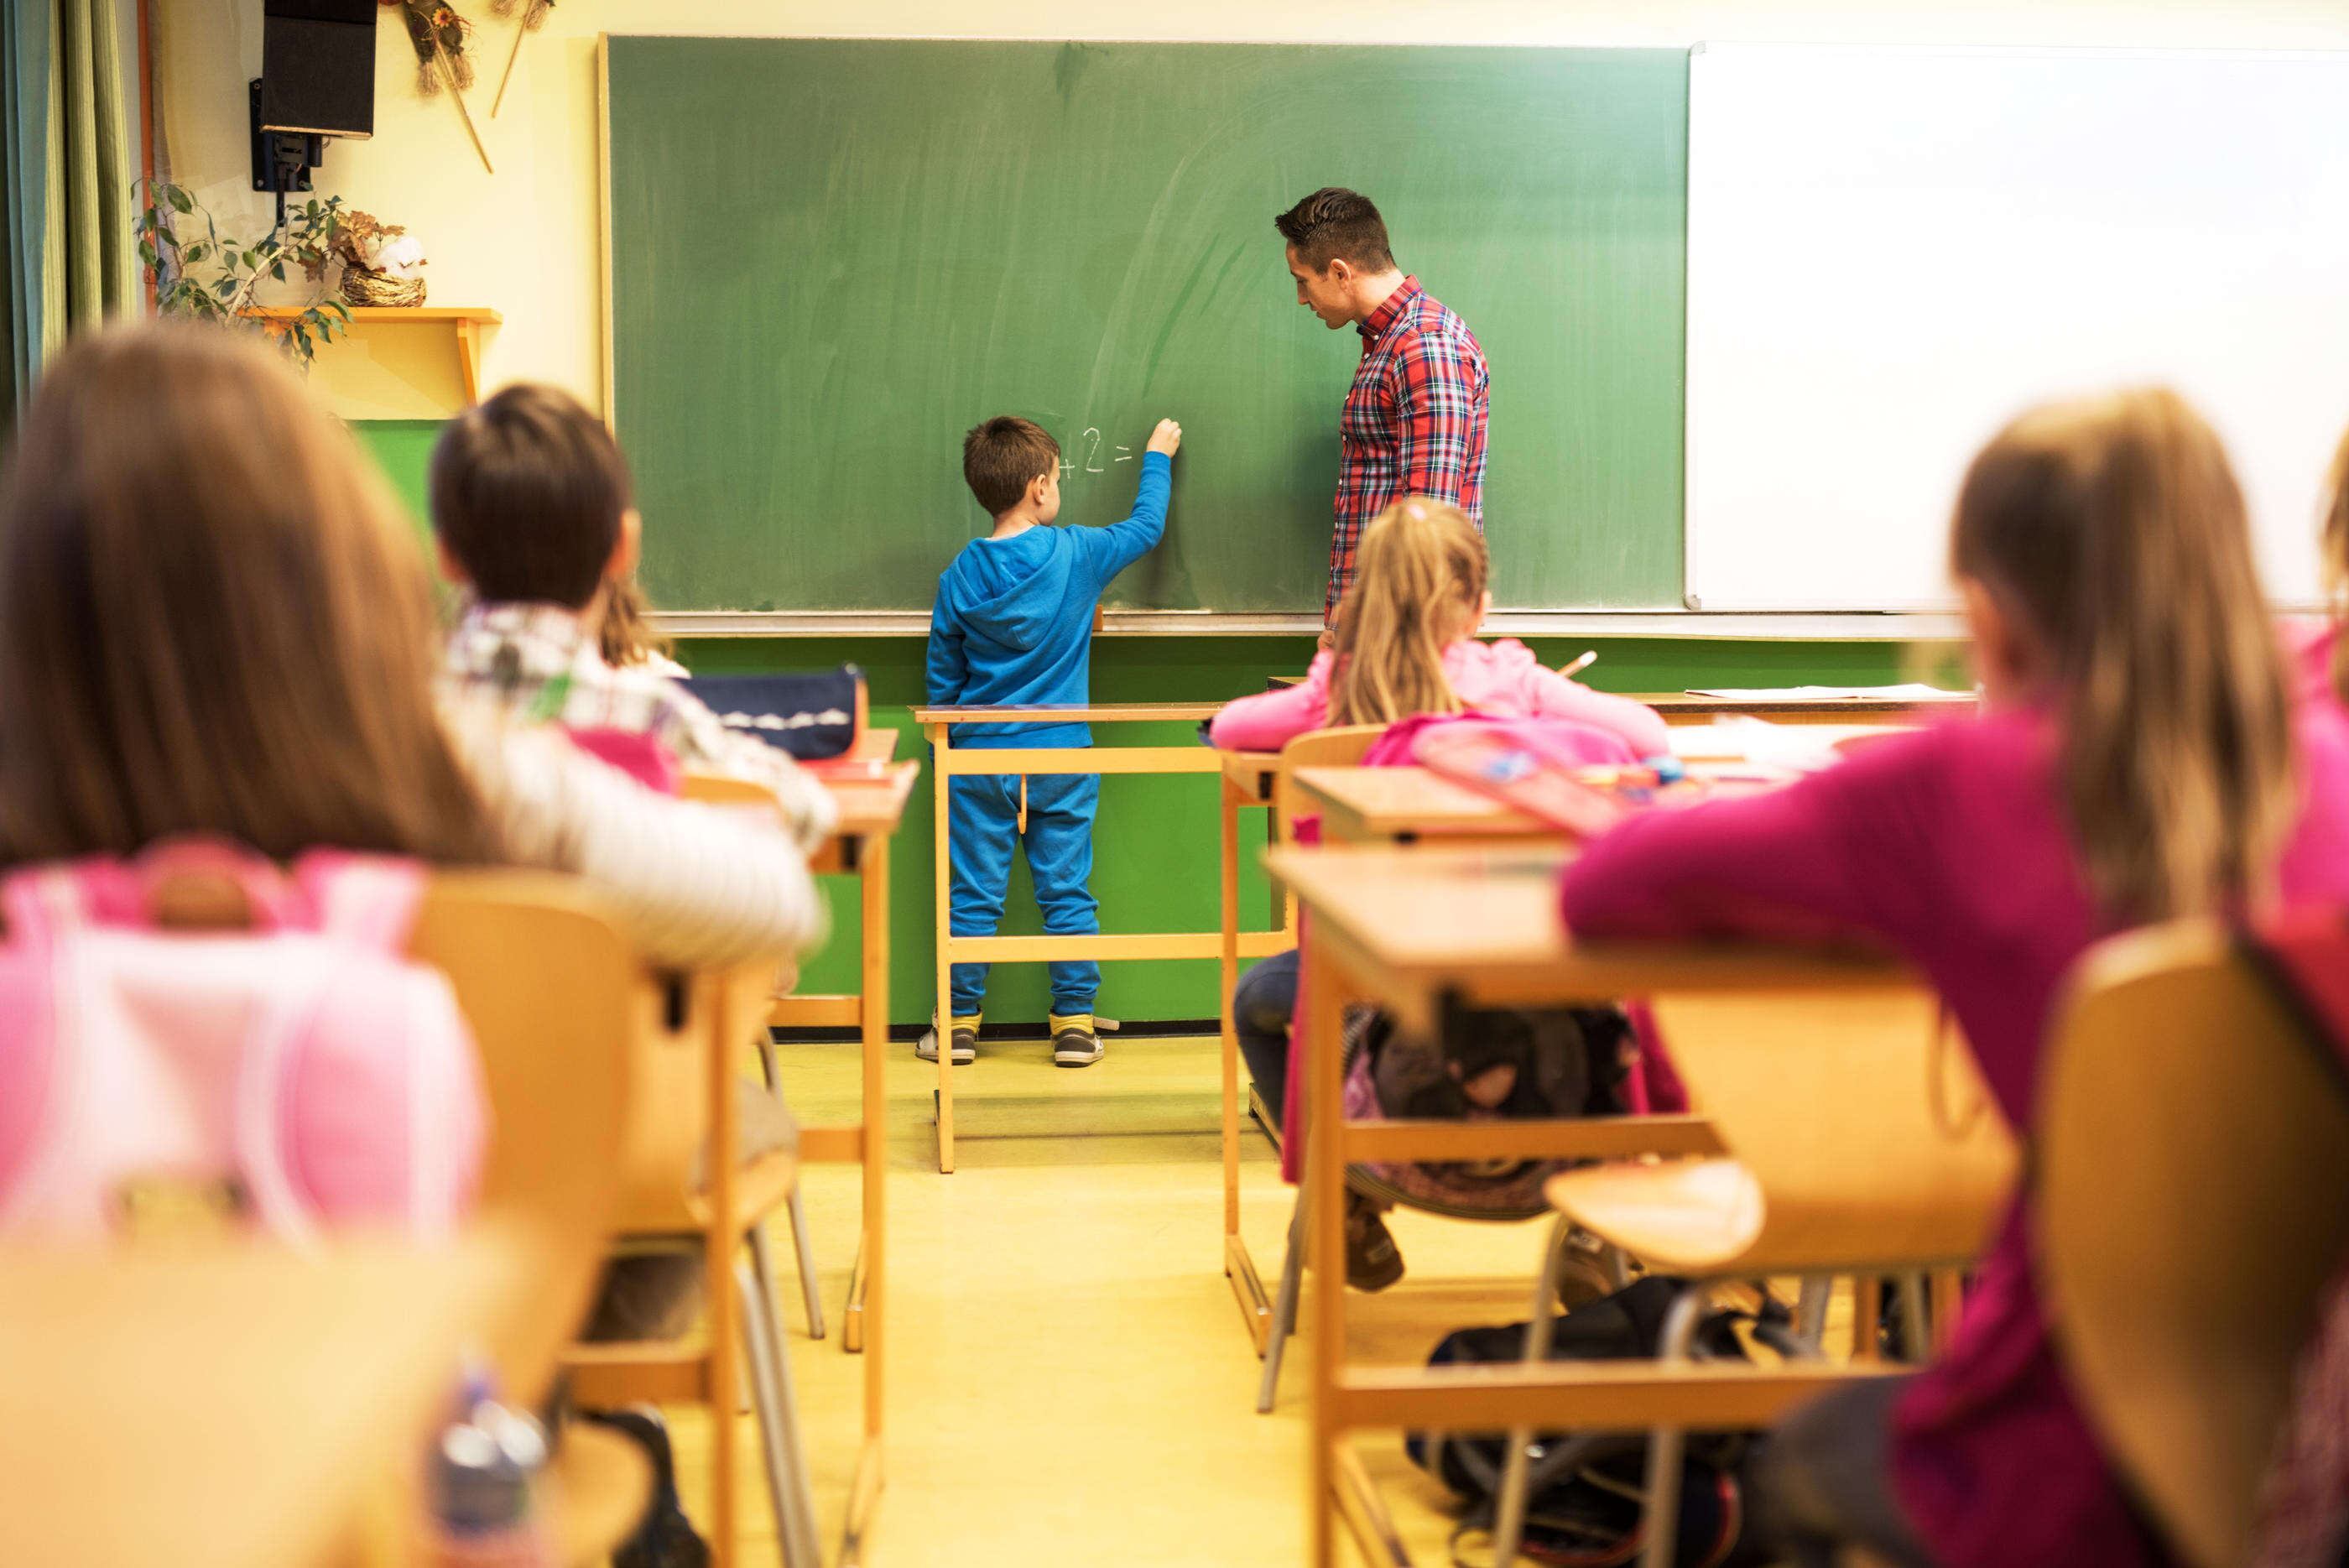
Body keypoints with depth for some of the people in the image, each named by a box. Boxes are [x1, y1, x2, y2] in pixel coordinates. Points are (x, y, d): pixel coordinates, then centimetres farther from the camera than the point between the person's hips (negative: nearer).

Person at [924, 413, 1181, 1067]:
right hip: (1062, 759, -1)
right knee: (1067, 892, 6)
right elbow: (1146, 527, 11)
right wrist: (1157, 456, 27)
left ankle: (959, 1022, 12)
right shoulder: (1078, 554, -7)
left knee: (974, 895, 6)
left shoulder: (960, 576, -2)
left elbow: (942, 678, 6)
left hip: (980, 758, 1)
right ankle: (1075, 1024, 10)